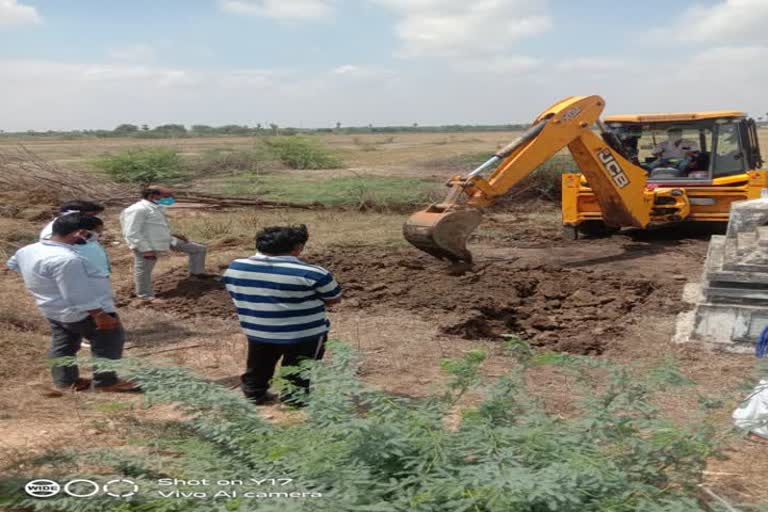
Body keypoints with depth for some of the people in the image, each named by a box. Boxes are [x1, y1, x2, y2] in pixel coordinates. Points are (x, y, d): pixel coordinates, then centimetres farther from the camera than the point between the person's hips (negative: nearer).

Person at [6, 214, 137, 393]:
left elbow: (13, 264, 20)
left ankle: (64, 381, 35)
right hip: (85, 313, -9)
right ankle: (106, 382, 15)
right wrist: (99, 315, -26)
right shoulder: (66, 259, -32)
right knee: (108, 345, 8)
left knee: (62, 346, 24)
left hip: (53, 312, 9)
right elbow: (78, 294, -32)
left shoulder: (27, 251, -1)